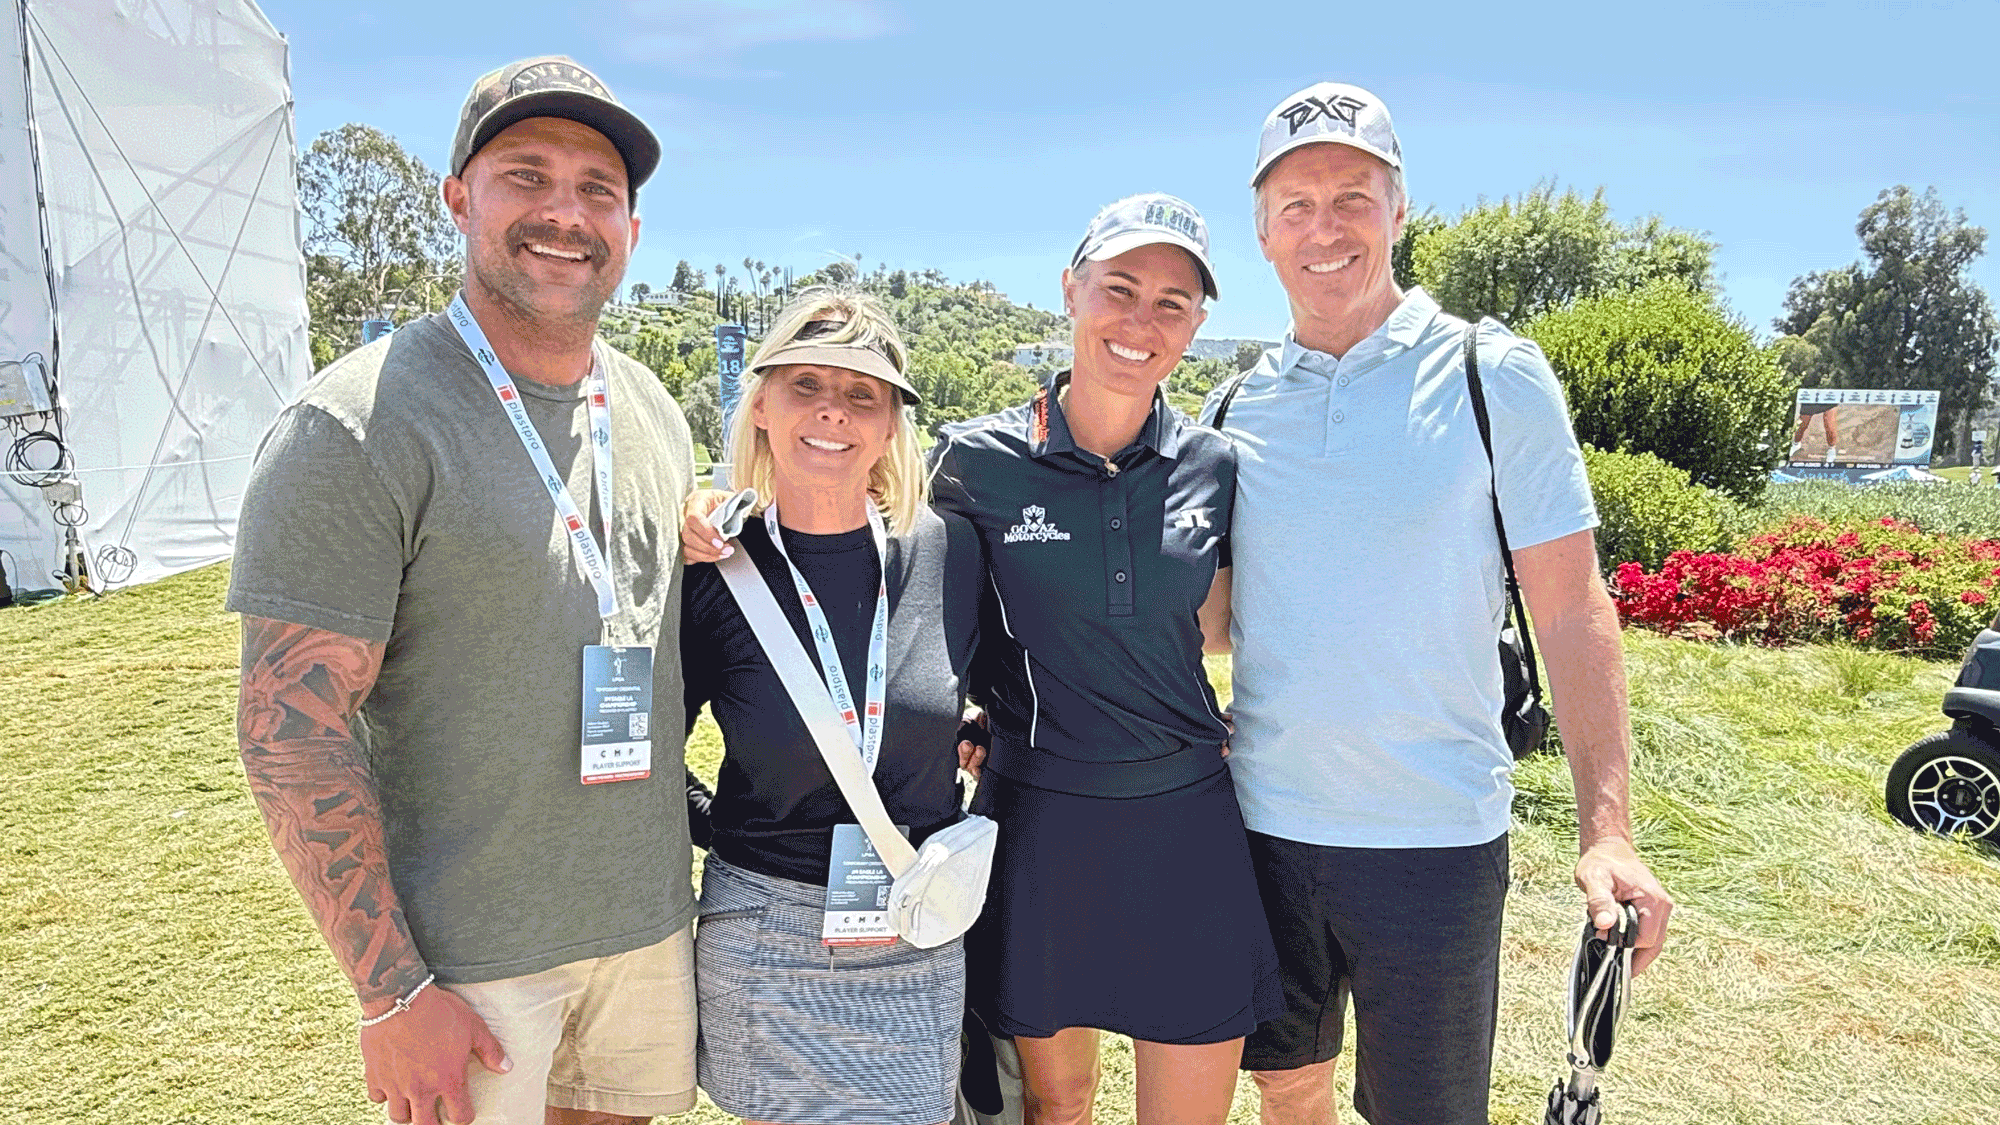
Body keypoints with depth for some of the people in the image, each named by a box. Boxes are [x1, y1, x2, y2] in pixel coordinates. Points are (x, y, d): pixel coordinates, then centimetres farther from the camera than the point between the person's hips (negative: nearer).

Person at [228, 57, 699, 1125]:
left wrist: (677, 846, 14)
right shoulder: (359, 424, -15)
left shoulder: (656, 418, 5)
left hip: (649, 920, 6)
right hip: (466, 954, -5)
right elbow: (291, 728, -16)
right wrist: (390, 990, -17)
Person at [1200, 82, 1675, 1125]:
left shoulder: (1493, 374, -5)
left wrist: (1605, 830, -13)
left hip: (1435, 839, -3)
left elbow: (1572, 613, -5)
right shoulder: (1232, 409, 3)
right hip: (1262, 822, 3)